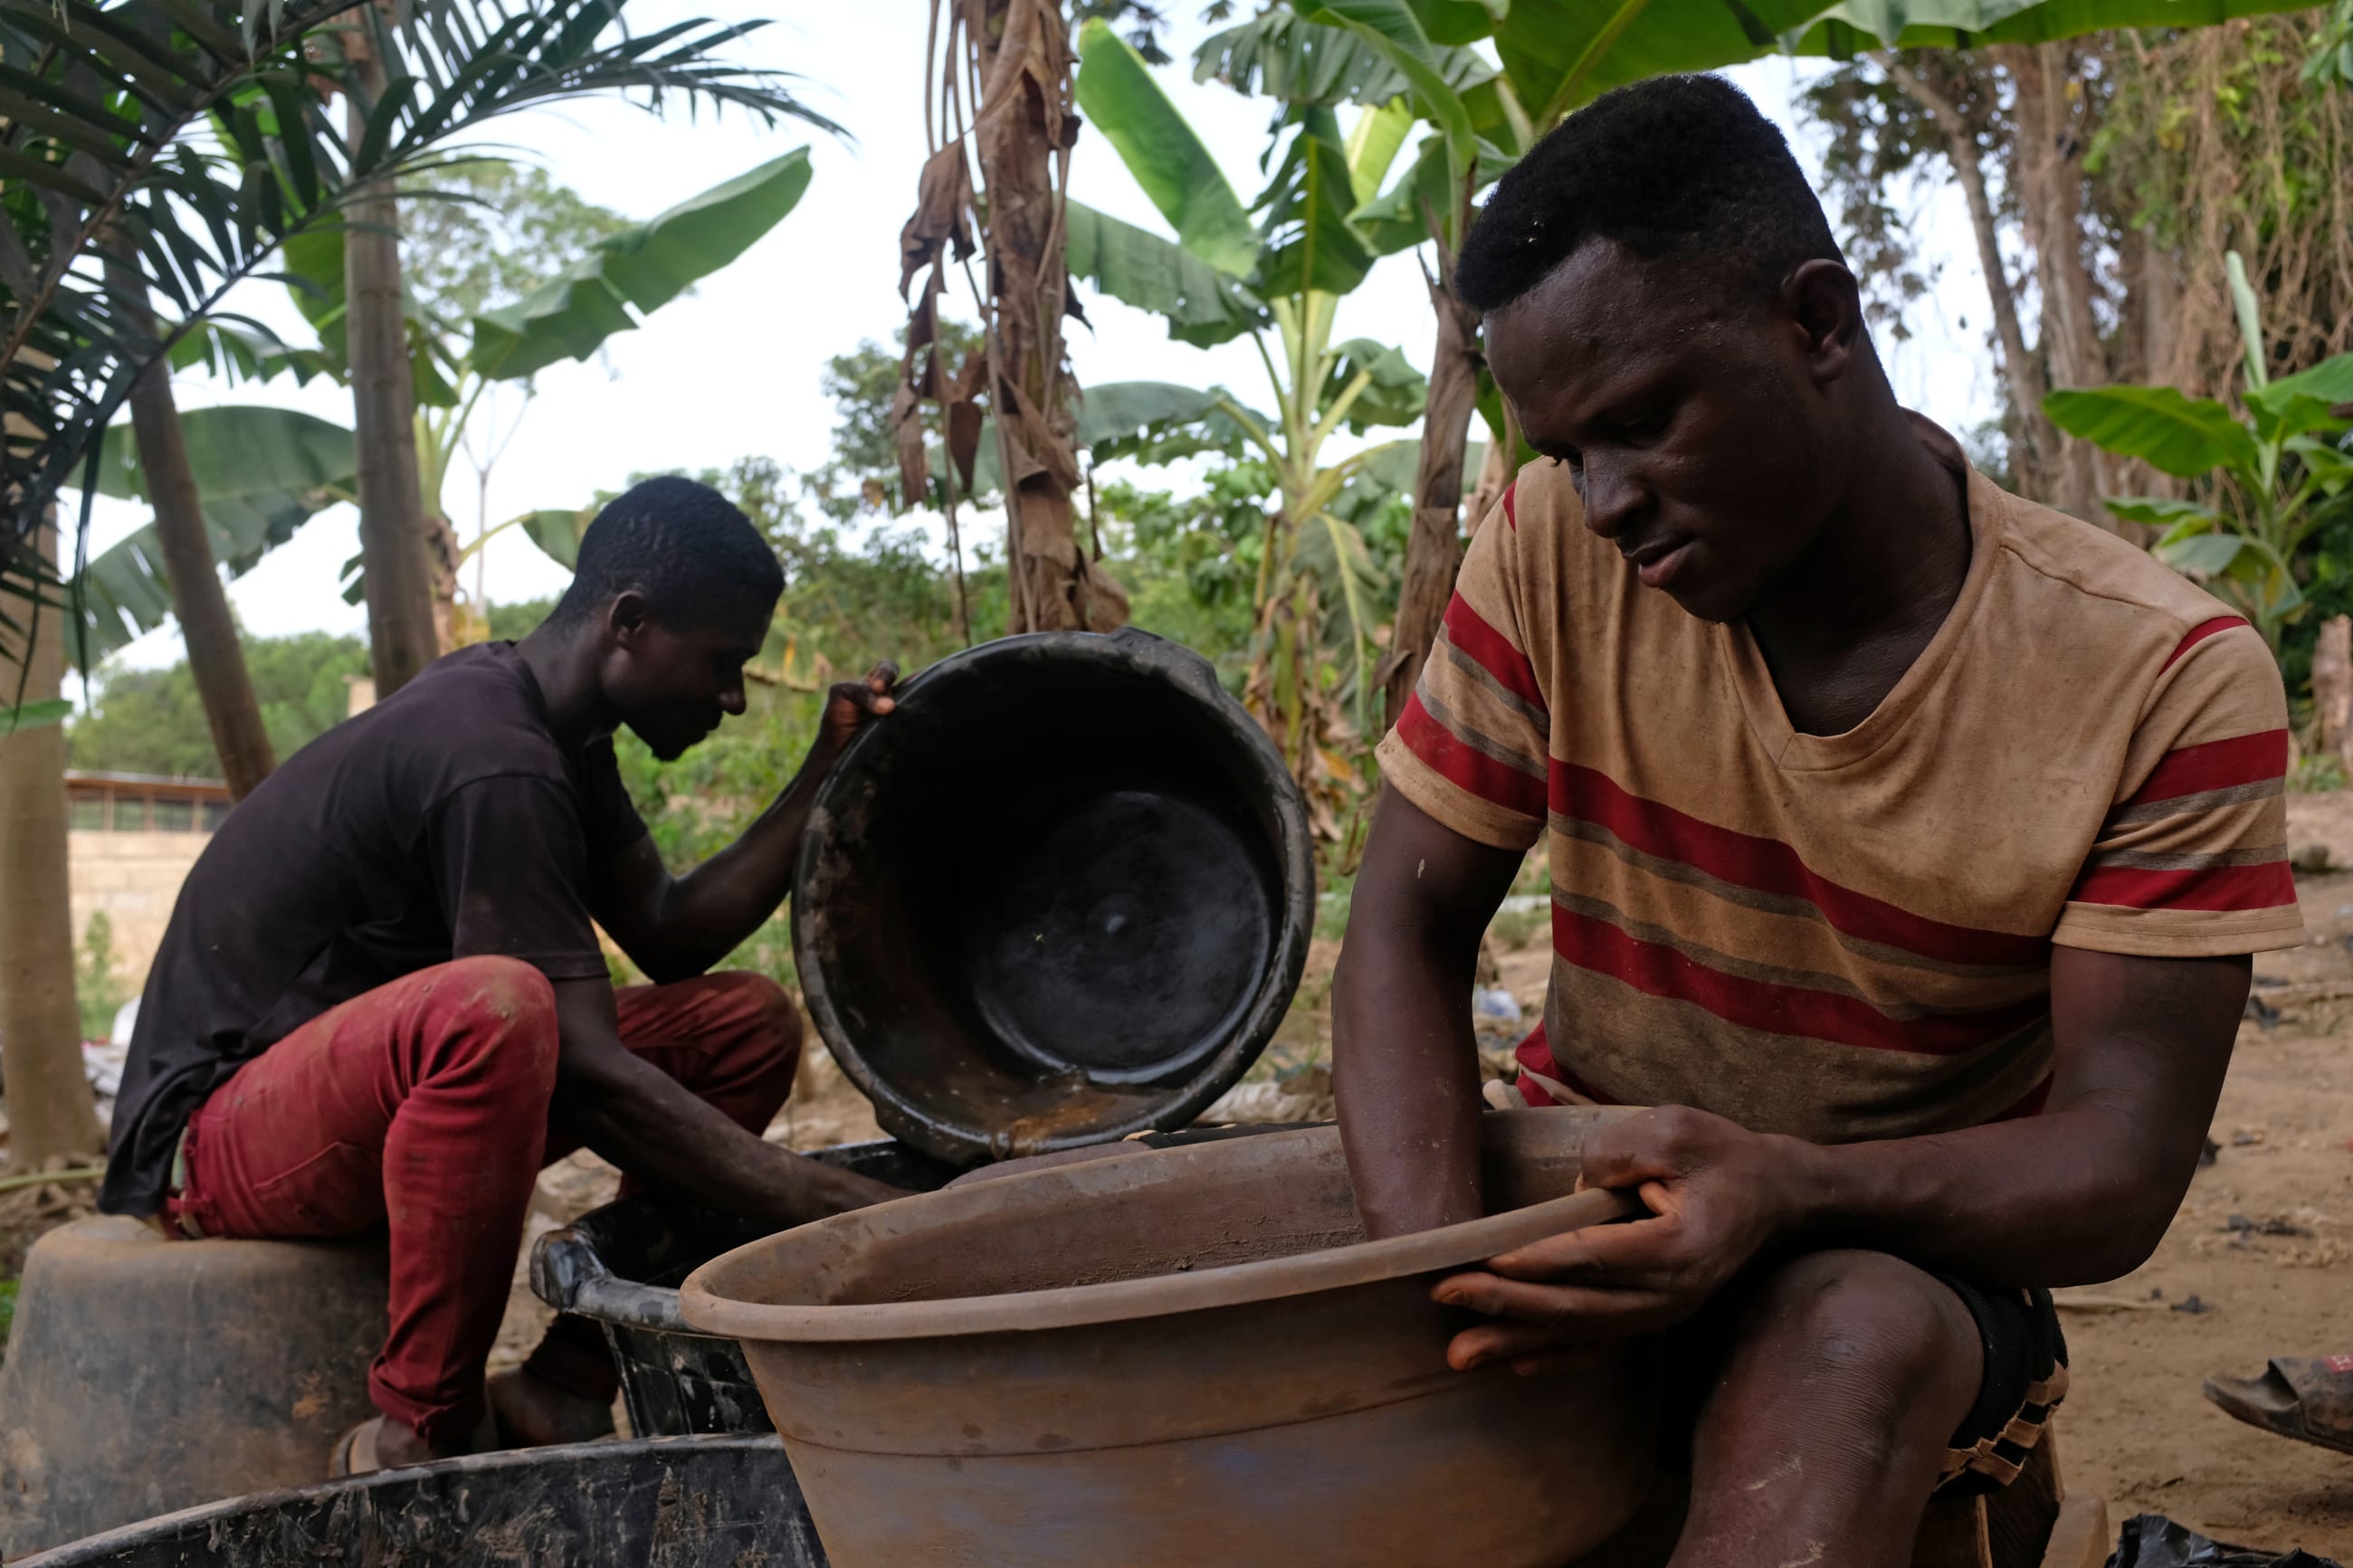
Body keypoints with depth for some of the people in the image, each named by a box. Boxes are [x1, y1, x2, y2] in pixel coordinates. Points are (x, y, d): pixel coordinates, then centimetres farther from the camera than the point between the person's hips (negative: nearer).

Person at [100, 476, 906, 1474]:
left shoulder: (558, 733, 5)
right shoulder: (491, 761, -25)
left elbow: (670, 937, 7)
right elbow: (590, 1073, -30)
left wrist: (824, 777, 0)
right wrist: (834, 1205, -31)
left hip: (386, 1078, 10)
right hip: (217, 1132, -10)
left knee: (746, 1024, 0)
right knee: (495, 1005, -41)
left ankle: (562, 1390, -3)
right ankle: (419, 1435, -23)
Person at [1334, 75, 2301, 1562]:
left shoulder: (2165, 681, -15)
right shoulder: (1556, 548, -8)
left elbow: (2116, 1175, -15)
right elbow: (1411, 928, -7)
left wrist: (1781, 1187, -36)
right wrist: (1441, 1291, -24)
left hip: (1915, 1249, -2)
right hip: (1589, 1205, 2)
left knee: (1850, 1339, -38)